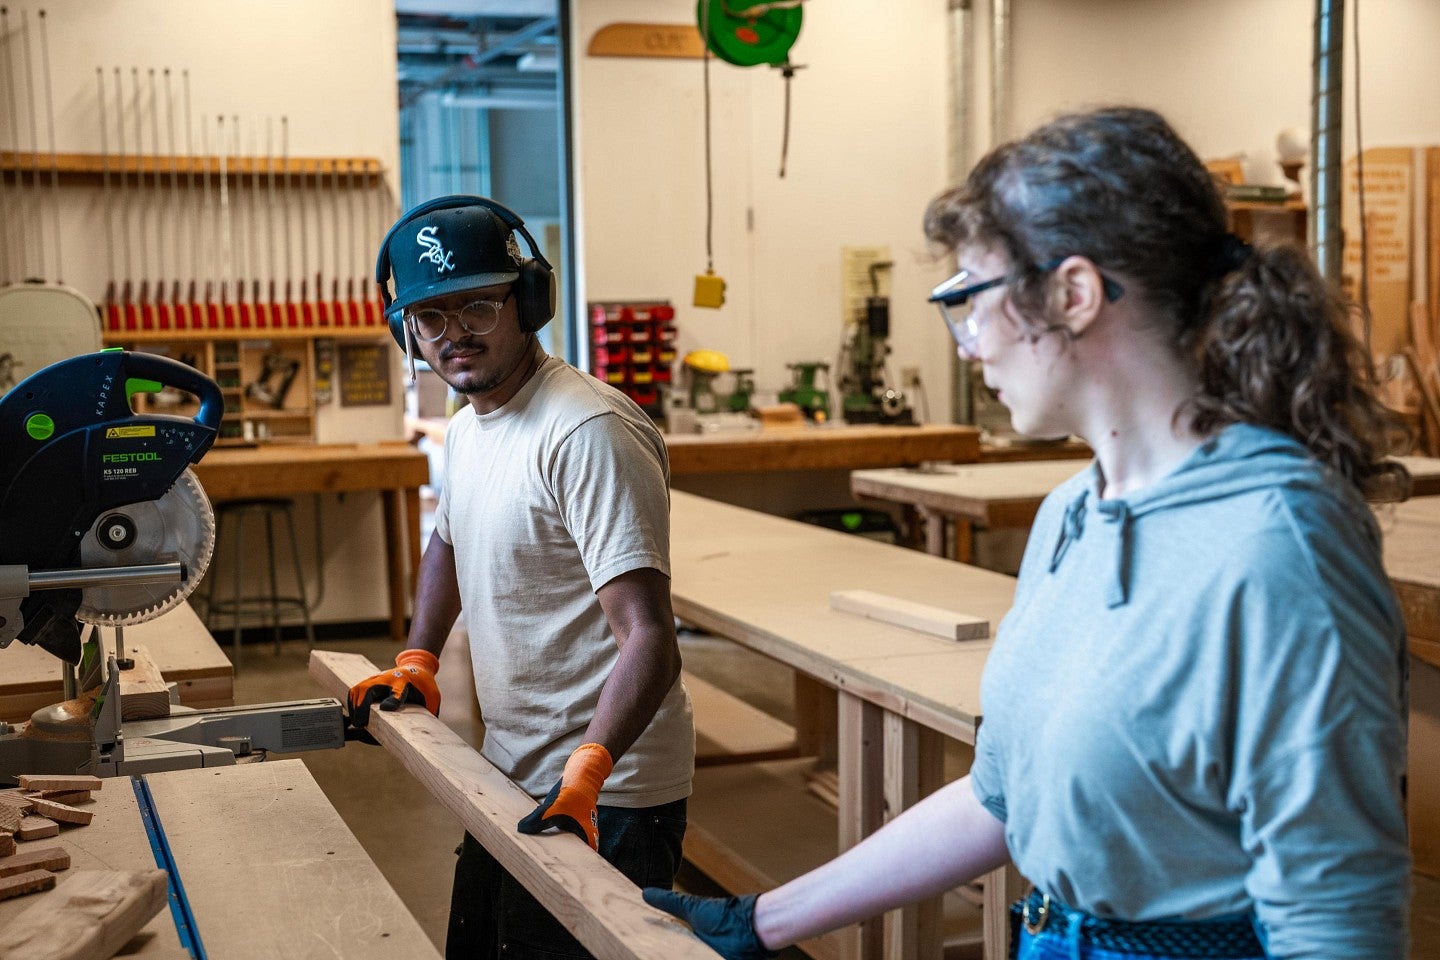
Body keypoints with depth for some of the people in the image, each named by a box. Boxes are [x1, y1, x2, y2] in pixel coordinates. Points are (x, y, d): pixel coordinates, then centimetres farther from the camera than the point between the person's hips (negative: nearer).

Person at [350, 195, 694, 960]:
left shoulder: (589, 433, -23)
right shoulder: (465, 431, 8)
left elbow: (648, 638, -29)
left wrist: (586, 772, -41)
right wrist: (416, 664, 17)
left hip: (602, 801, -9)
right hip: (512, 779, 9)